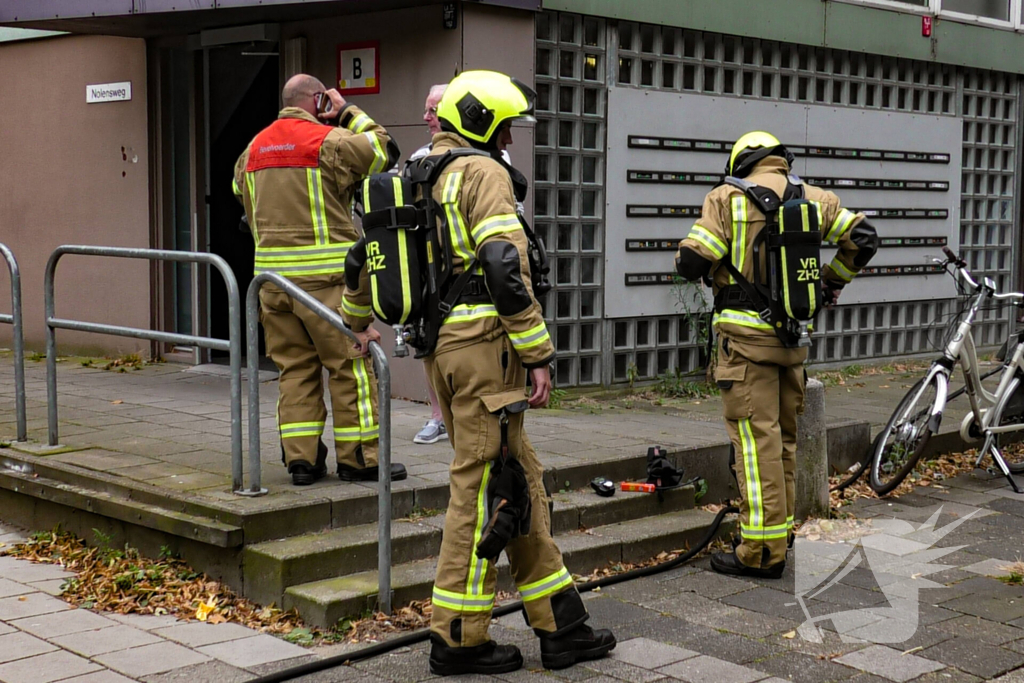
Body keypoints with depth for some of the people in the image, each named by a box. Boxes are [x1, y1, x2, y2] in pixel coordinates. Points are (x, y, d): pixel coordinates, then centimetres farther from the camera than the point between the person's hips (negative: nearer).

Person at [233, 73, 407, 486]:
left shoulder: (254, 148, 15)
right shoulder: (328, 140, -7)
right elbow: (383, 151, 3)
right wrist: (349, 112, 11)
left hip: (271, 277, 7)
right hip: (325, 276, -6)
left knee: (294, 367, 11)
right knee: (349, 365, 2)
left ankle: (300, 457, 11)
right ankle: (358, 458, 5)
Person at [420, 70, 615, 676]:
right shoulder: (484, 173, -9)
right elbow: (507, 269, -19)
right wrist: (539, 354, -16)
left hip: (442, 345, 10)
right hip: (483, 344, -9)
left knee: (521, 482, 12)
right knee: (481, 488, -2)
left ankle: (560, 626, 17)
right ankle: (458, 638, 5)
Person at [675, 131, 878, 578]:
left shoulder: (728, 197, -3)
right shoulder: (813, 198, 11)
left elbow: (691, 262, -9)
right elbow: (863, 239, 8)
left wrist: (691, 262, 14)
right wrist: (832, 281, 22)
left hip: (746, 335, -5)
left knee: (756, 438, -5)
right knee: (785, 437, 16)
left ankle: (762, 551, -5)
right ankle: (781, 531, 26)